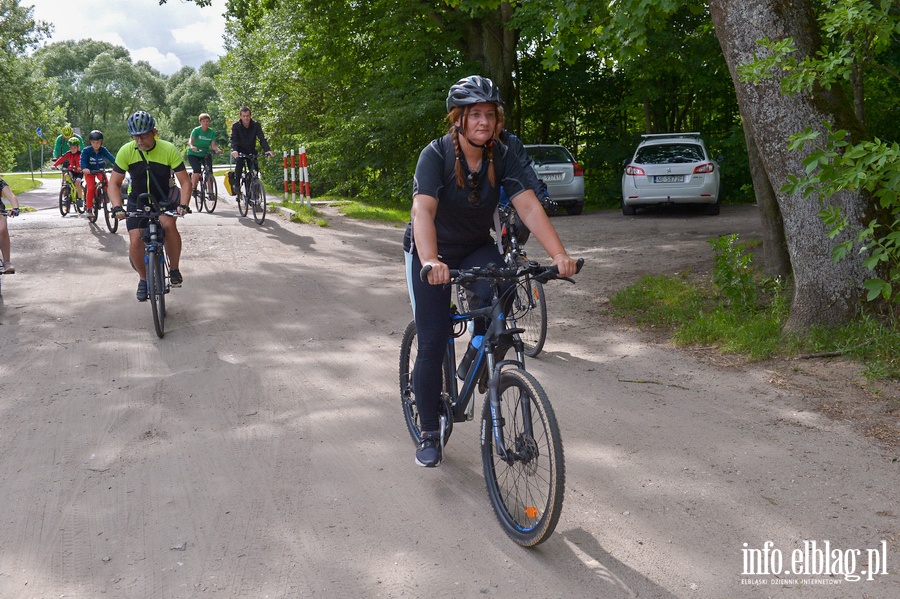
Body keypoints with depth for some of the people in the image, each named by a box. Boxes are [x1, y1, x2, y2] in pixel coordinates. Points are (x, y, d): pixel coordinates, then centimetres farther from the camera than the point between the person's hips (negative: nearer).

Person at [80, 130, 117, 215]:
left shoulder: (103, 150, -13)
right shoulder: (86, 151, -19)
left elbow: (111, 158, -23)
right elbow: (83, 160, -28)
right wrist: (84, 168, -49)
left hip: (100, 170, 2)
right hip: (89, 171, -2)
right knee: (91, 188, -17)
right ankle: (89, 209, -5)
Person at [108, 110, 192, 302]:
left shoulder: (169, 150, -19)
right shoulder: (126, 151, -16)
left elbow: (185, 181, -17)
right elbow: (114, 182, -11)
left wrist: (183, 205, -34)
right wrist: (117, 207, -28)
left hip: (164, 200, -2)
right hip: (137, 201, 2)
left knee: (169, 225, -33)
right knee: (136, 241, -14)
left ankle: (174, 270, -13)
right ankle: (144, 279, 12)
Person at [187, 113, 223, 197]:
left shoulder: (212, 132, -5)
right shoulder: (196, 130, -14)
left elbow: (213, 145, -12)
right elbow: (190, 141, -28)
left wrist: (218, 150, -34)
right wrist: (192, 146, -50)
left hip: (205, 154, 3)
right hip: (193, 154, -3)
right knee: (197, 170, -24)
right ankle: (193, 188, -7)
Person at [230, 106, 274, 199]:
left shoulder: (256, 125, -13)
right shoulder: (236, 126, -16)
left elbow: (262, 138, -21)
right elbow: (233, 139, -27)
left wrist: (268, 150, -39)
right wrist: (234, 150, -49)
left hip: (251, 151, 2)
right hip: (240, 151, -2)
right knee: (239, 164, -28)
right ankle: (237, 187, -18)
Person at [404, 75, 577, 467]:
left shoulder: (502, 157, -13)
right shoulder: (436, 155, -23)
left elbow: (528, 206, -23)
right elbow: (423, 210, -37)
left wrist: (558, 253, -38)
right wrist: (431, 262, -55)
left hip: (476, 248, 3)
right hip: (431, 253, -3)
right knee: (432, 345, -7)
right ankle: (429, 434, 11)